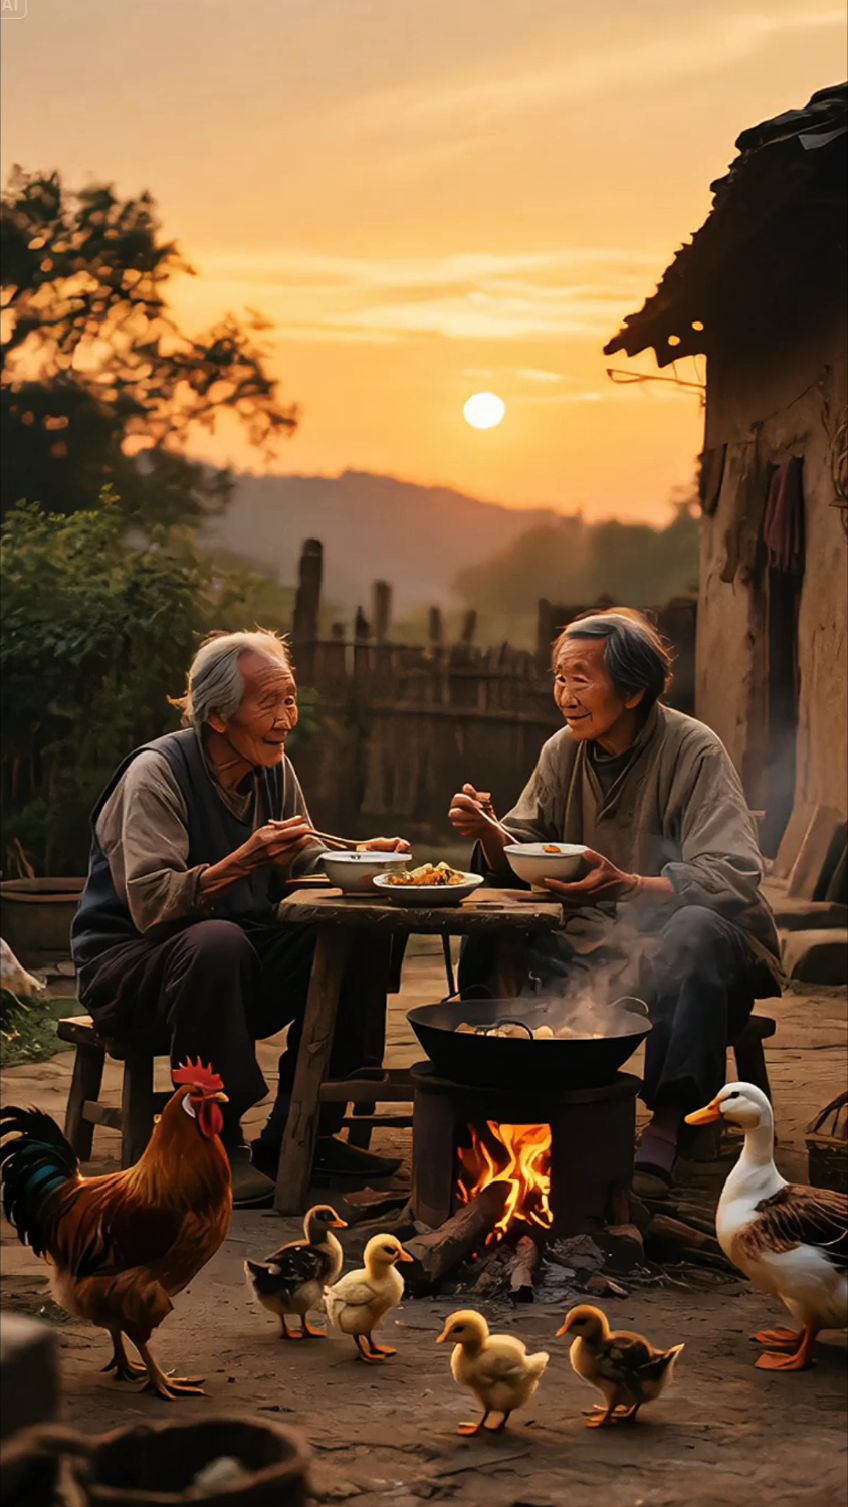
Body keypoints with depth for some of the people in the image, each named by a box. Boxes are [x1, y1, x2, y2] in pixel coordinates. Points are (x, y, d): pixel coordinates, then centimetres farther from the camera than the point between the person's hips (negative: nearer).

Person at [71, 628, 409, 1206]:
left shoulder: (276, 770, 3)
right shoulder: (156, 772, -18)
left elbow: (303, 866, 11)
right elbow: (151, 905, -27)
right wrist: (244, 861, -38)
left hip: (237, 963, 7)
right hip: (128, 963, -7)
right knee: (216, 942, -38)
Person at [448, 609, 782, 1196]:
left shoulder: (694, 751, -14)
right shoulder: (563, 752, 5)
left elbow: (733, 879, -25)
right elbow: (521, 861, 5)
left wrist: (629, 887, -40)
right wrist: (490, 833, -18)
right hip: (595, 950, 5)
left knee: (697, 928, -39)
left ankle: (667, 1129, -35)